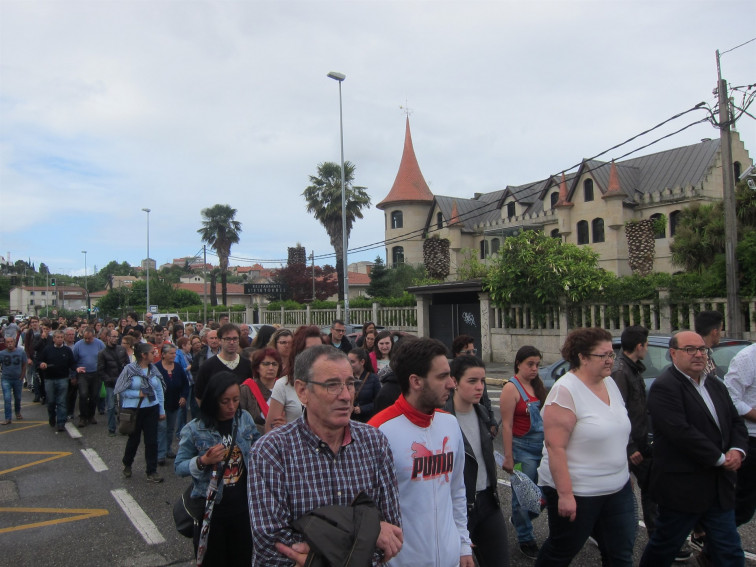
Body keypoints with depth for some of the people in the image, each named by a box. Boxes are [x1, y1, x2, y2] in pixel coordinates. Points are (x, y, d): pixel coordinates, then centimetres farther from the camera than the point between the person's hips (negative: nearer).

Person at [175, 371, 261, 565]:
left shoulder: (245, 419, -1)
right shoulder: (194, 430, -11)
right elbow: (179, 467, -5)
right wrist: (202, 461, -23)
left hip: (242, 505, 3)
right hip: (210, 509, -3)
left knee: (243, 559, 16)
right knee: (212, 560, 13)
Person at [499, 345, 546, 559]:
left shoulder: (538, 385, 8)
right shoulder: (512, 388, -12)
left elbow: (545, 415, 15)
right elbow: (507, 425, -14)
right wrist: (508, 457, -16)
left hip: (542, 445, 6)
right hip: (523, 447, -6)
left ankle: (519, 518, 38)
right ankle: (525, 539, 22)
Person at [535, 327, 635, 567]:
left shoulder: (610, 383, 4)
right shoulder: (565, 391, -21)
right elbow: (555, 447, -23)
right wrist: (565, 494, -23)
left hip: (618, 489, 7)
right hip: (577, 493, -7)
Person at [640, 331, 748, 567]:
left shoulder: (716, 385, 12)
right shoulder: (664, 387, -17)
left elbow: (736, 422, 14)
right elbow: (681, 432, -24)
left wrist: (737, 450, -6)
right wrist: (720, 459, -17)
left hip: (719, 485, 8)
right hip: (682, 487, -7)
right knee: (664, 547, 9)